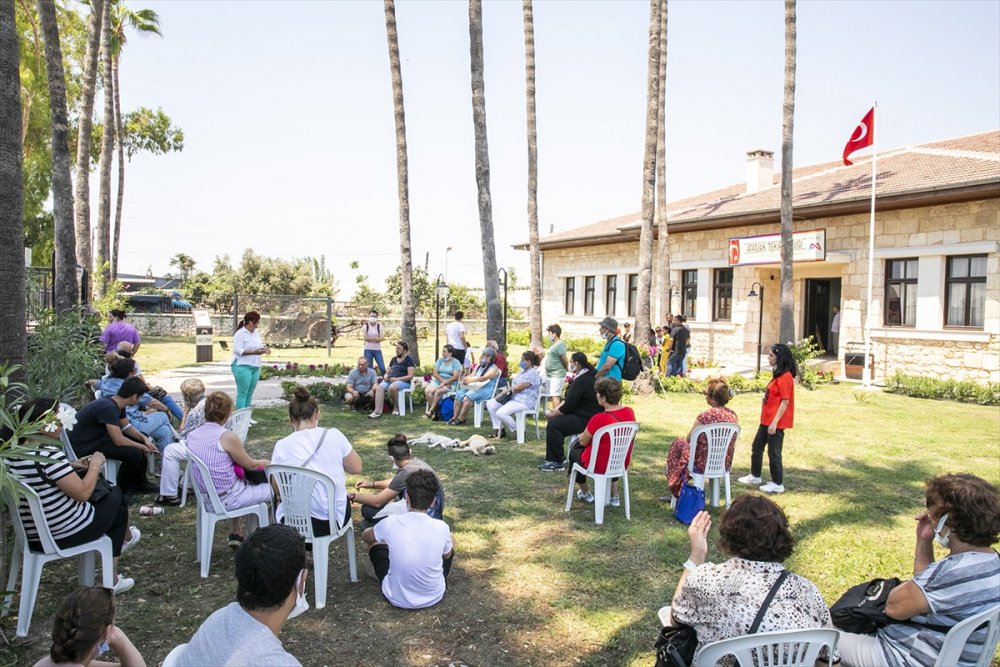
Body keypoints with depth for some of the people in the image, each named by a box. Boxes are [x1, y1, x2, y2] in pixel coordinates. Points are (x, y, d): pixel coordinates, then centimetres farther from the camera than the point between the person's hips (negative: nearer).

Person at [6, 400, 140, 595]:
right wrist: (95, 465, -10)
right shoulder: (48, 454, -28)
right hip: (64, 534, -8)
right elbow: (83, 493, -25)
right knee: (115, 498, 17)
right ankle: (126, 537, 48)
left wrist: (71, 466, 8)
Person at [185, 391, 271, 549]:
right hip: (226, 499, -7)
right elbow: (251, 465, -9)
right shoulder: (227, 437, -23)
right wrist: (268, 462, 12)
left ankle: (236, 534, 37)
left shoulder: (192, 435, -3)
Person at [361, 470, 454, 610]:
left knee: (374, 540, 19)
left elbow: (365, 536, 5)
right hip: (434, 596, 1)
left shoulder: (391, 523, -20)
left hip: (397, 599, -1)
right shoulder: (441, 527, -18)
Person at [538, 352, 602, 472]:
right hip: (585, 414, 11)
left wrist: (552, 414, -6)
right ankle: (558, 456, 18)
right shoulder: (587, 376, 14)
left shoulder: (581, 381, -21)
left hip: (585, 420, -11)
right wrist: (554, 410, 9)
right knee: (554, 420, 14)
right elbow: (568, 400, 18)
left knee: (553, 424, -19)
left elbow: (568, 406, -21)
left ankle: (557, 462, -9)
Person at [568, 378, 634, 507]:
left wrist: (583, 436, 7)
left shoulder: (599, 419, -31)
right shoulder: (629, 412, -11)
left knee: (574, 451, 23)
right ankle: (614, 496, 32)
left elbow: (583, 442, -15)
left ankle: (585, 493, 37)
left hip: (599, 466, -5)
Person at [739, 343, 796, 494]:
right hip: (766, 420, 10)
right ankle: (755, 476, 33)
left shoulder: (785, 377, -18)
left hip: (776, 422, -10)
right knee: (756, 447, 18)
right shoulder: (778, 374, 13)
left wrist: (774, 422, -21)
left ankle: (778, 484, 13)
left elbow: (785, 401, -20)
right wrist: (765, 398, 7)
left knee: (774, 452, 0)